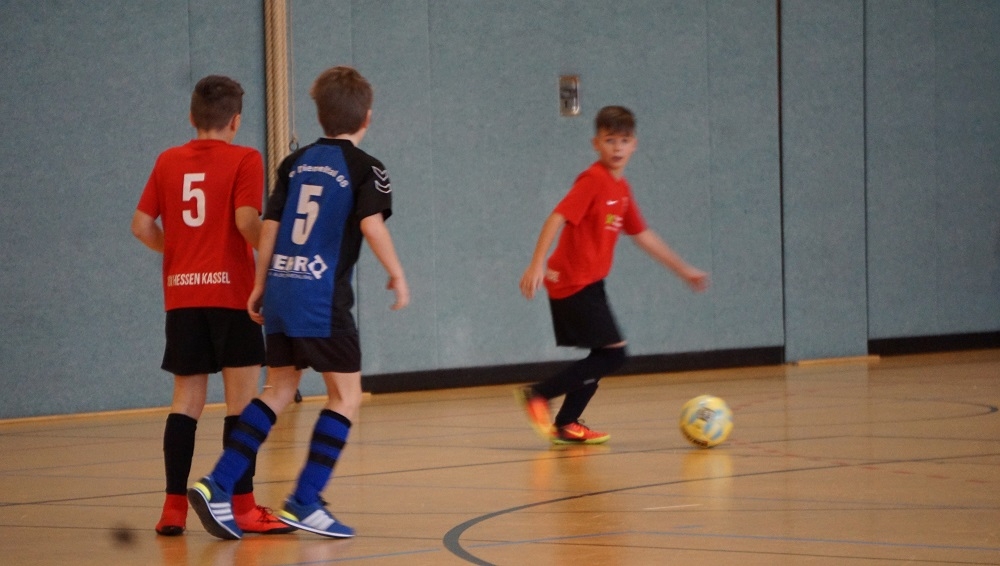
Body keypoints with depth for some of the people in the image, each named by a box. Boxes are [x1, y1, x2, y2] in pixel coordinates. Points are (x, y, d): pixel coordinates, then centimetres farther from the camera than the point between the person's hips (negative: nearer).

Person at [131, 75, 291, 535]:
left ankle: (174, 507, 7)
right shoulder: (244, 160, -3)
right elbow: (246, 219, -16)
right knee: (242, 398, -1)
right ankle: (242, 507, -4)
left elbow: (142, 225, 7)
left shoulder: (168, 162, 9)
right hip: (231, 290, -4)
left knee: (186, 400, 10)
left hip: (182, 294, 5)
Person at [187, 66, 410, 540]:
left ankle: (217, 485, 4)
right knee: (346, 395, 4)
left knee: (279, 389, 15)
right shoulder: (366, 169, -2)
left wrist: (260, 286, 17)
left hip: (280, 290, 6)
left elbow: (270, 225, 11)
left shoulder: (295, 163, 13)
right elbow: (371, 224, -17)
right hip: (323, 298, -6)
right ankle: (304, 502, -3)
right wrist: (397, 275, -8)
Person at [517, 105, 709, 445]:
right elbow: (557, 218, -24)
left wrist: (684, 270, 27)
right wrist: (537, 264, -35)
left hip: (589, 283, 9)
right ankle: (538, 395, -7)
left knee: (604, 355, 13)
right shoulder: (592, 180, -14)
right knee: (613, 353, -11)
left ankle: (566, 425, 18)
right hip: (573, 283, -9)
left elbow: (642, 236, 23)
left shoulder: (621, 188, 13)